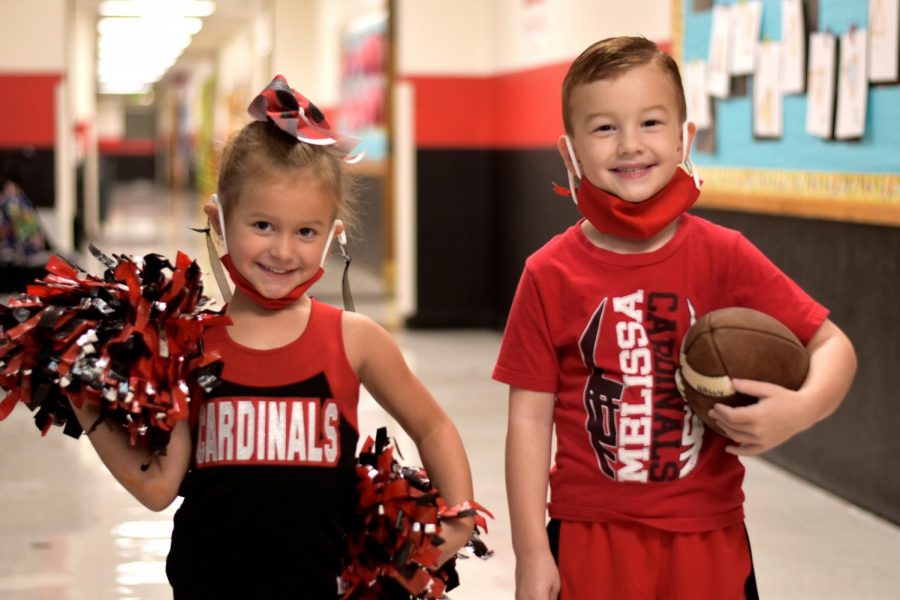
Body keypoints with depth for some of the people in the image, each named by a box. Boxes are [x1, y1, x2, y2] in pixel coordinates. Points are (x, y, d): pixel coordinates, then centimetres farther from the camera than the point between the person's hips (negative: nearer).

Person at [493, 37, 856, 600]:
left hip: (709, 538, 1)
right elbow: (530, 418, -3)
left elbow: (833, 346, 0)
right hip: (592, 538, -1)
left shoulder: (724, 257, -4)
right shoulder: (551, 274, -6)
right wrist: (532, 554, -5)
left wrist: (799, 409, -21)